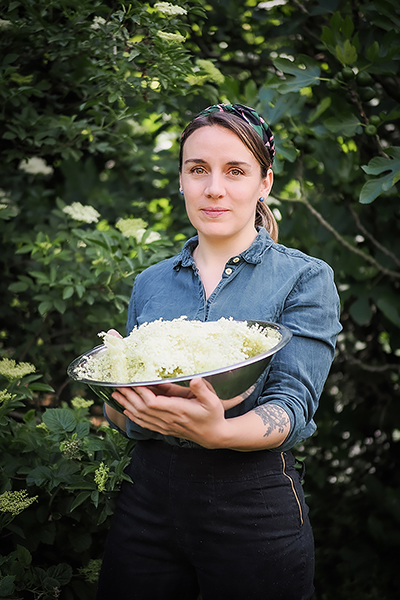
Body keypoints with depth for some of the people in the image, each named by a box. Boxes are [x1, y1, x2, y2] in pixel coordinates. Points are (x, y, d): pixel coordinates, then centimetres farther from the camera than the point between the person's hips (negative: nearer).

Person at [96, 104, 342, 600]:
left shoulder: (305, 279, -3)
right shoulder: (150, 283, 9)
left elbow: (293, 405, -14)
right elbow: (123, 421, 11)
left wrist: (217, 432, -33)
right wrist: (116, 396, -13)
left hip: (254, 504, -3)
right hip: (148, 498, 4)